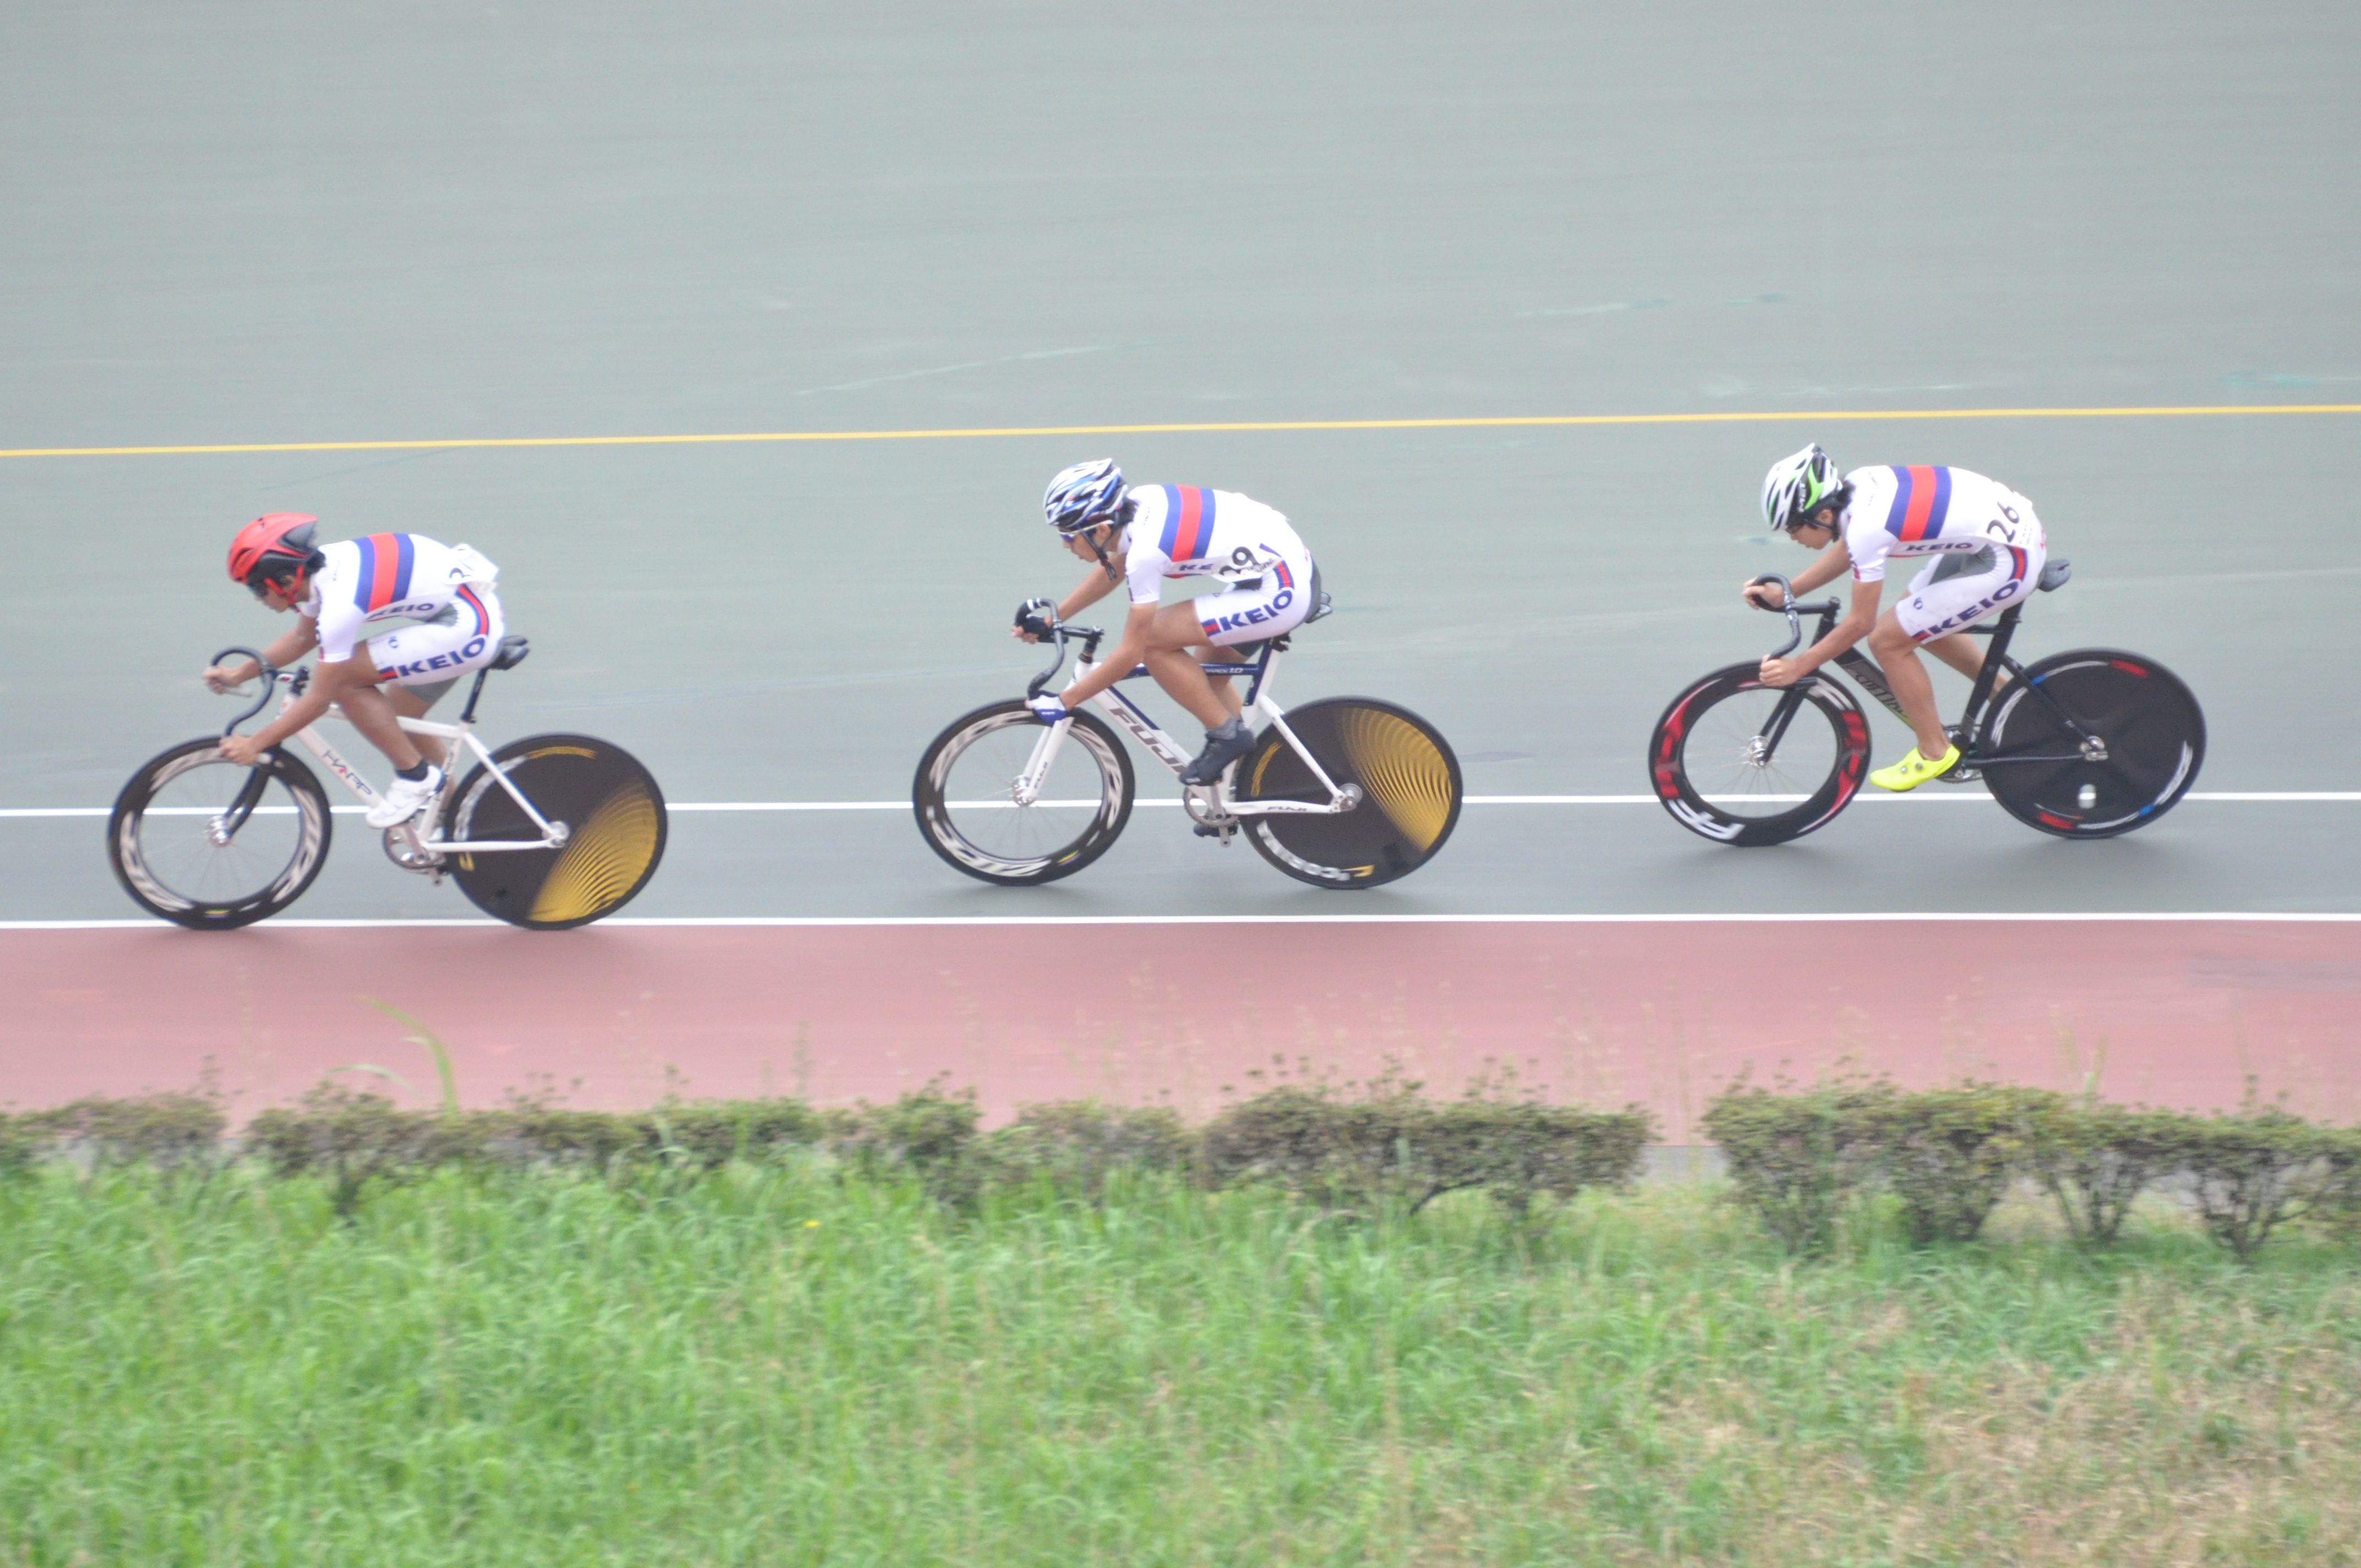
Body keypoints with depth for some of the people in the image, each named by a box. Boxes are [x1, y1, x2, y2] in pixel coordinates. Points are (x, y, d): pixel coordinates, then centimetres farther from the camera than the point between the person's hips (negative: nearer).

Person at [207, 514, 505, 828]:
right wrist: (240, 673, 15)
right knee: (398, 720, 19)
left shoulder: (340, 602, -24)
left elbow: (319, 698, -17)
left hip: (468, 627, -10)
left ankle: (415, 777, -1)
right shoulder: (320, 568, 1)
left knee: (343, 679, -13)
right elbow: (303, 637, 21)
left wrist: (254, 744, -10)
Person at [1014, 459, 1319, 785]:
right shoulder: (1135, 503, 1)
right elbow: (1111, 571, 22)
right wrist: (1053, 617, 19)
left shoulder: (1146, 549, -22)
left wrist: (1062, 702, -9)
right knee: (1207, 675, 20)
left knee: (1152, 640, -9)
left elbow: (1131, 652, -16)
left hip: (1280, 593, -9)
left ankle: (1227, 735, 2)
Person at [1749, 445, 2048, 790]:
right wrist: (1785, 593, 17)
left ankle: (1935, 752, 12)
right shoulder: (1854, 486, 0)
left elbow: (1860, 623, -13)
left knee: (1888, 641, -3)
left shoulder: (1866, 525, -24)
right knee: (1921, 624, 24)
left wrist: (1797, 667, -6)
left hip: (2010, 560, -9)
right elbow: (1846, 550, 21)